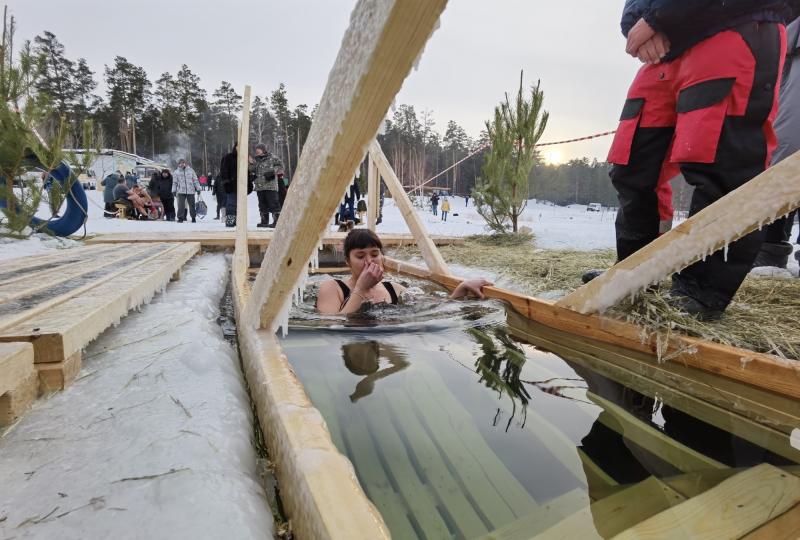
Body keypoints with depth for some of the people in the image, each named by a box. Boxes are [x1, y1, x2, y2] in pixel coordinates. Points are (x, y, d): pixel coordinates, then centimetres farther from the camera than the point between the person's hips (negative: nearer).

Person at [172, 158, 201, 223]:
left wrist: (198, 188, 5)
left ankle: (193, 217, 18)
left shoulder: (191, 170, 7)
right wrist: (174, 190, 6)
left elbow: (195, 180, 9)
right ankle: (180, 218, 0)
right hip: (181, 191, 0)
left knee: (192, 205, 6)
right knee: (181, 205, -7)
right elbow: (174, 182, 12)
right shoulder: (176, 172, 8)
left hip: (191, 191, 0)